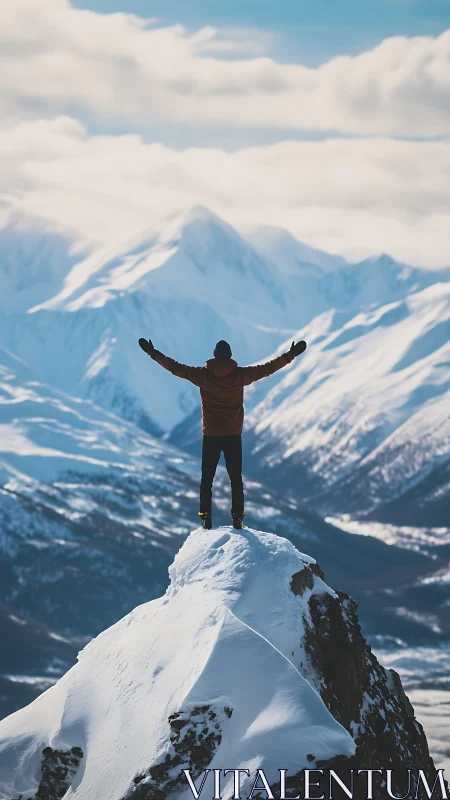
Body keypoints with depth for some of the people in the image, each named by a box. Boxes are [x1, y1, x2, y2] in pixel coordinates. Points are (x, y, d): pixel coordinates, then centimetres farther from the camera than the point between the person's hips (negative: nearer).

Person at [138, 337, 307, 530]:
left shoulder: (203, 375, -7)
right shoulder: (240, 375, -8)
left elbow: (175, 367, -2)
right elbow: (268, 367, -3)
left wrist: (153, 353, 8)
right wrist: (291, 355, 6)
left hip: (210, 436, 0)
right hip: (234, 436, 0)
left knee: (207, 479, 8)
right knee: (236, 479, 9)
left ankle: (206, 518, 3)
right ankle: (237, 519, 5)